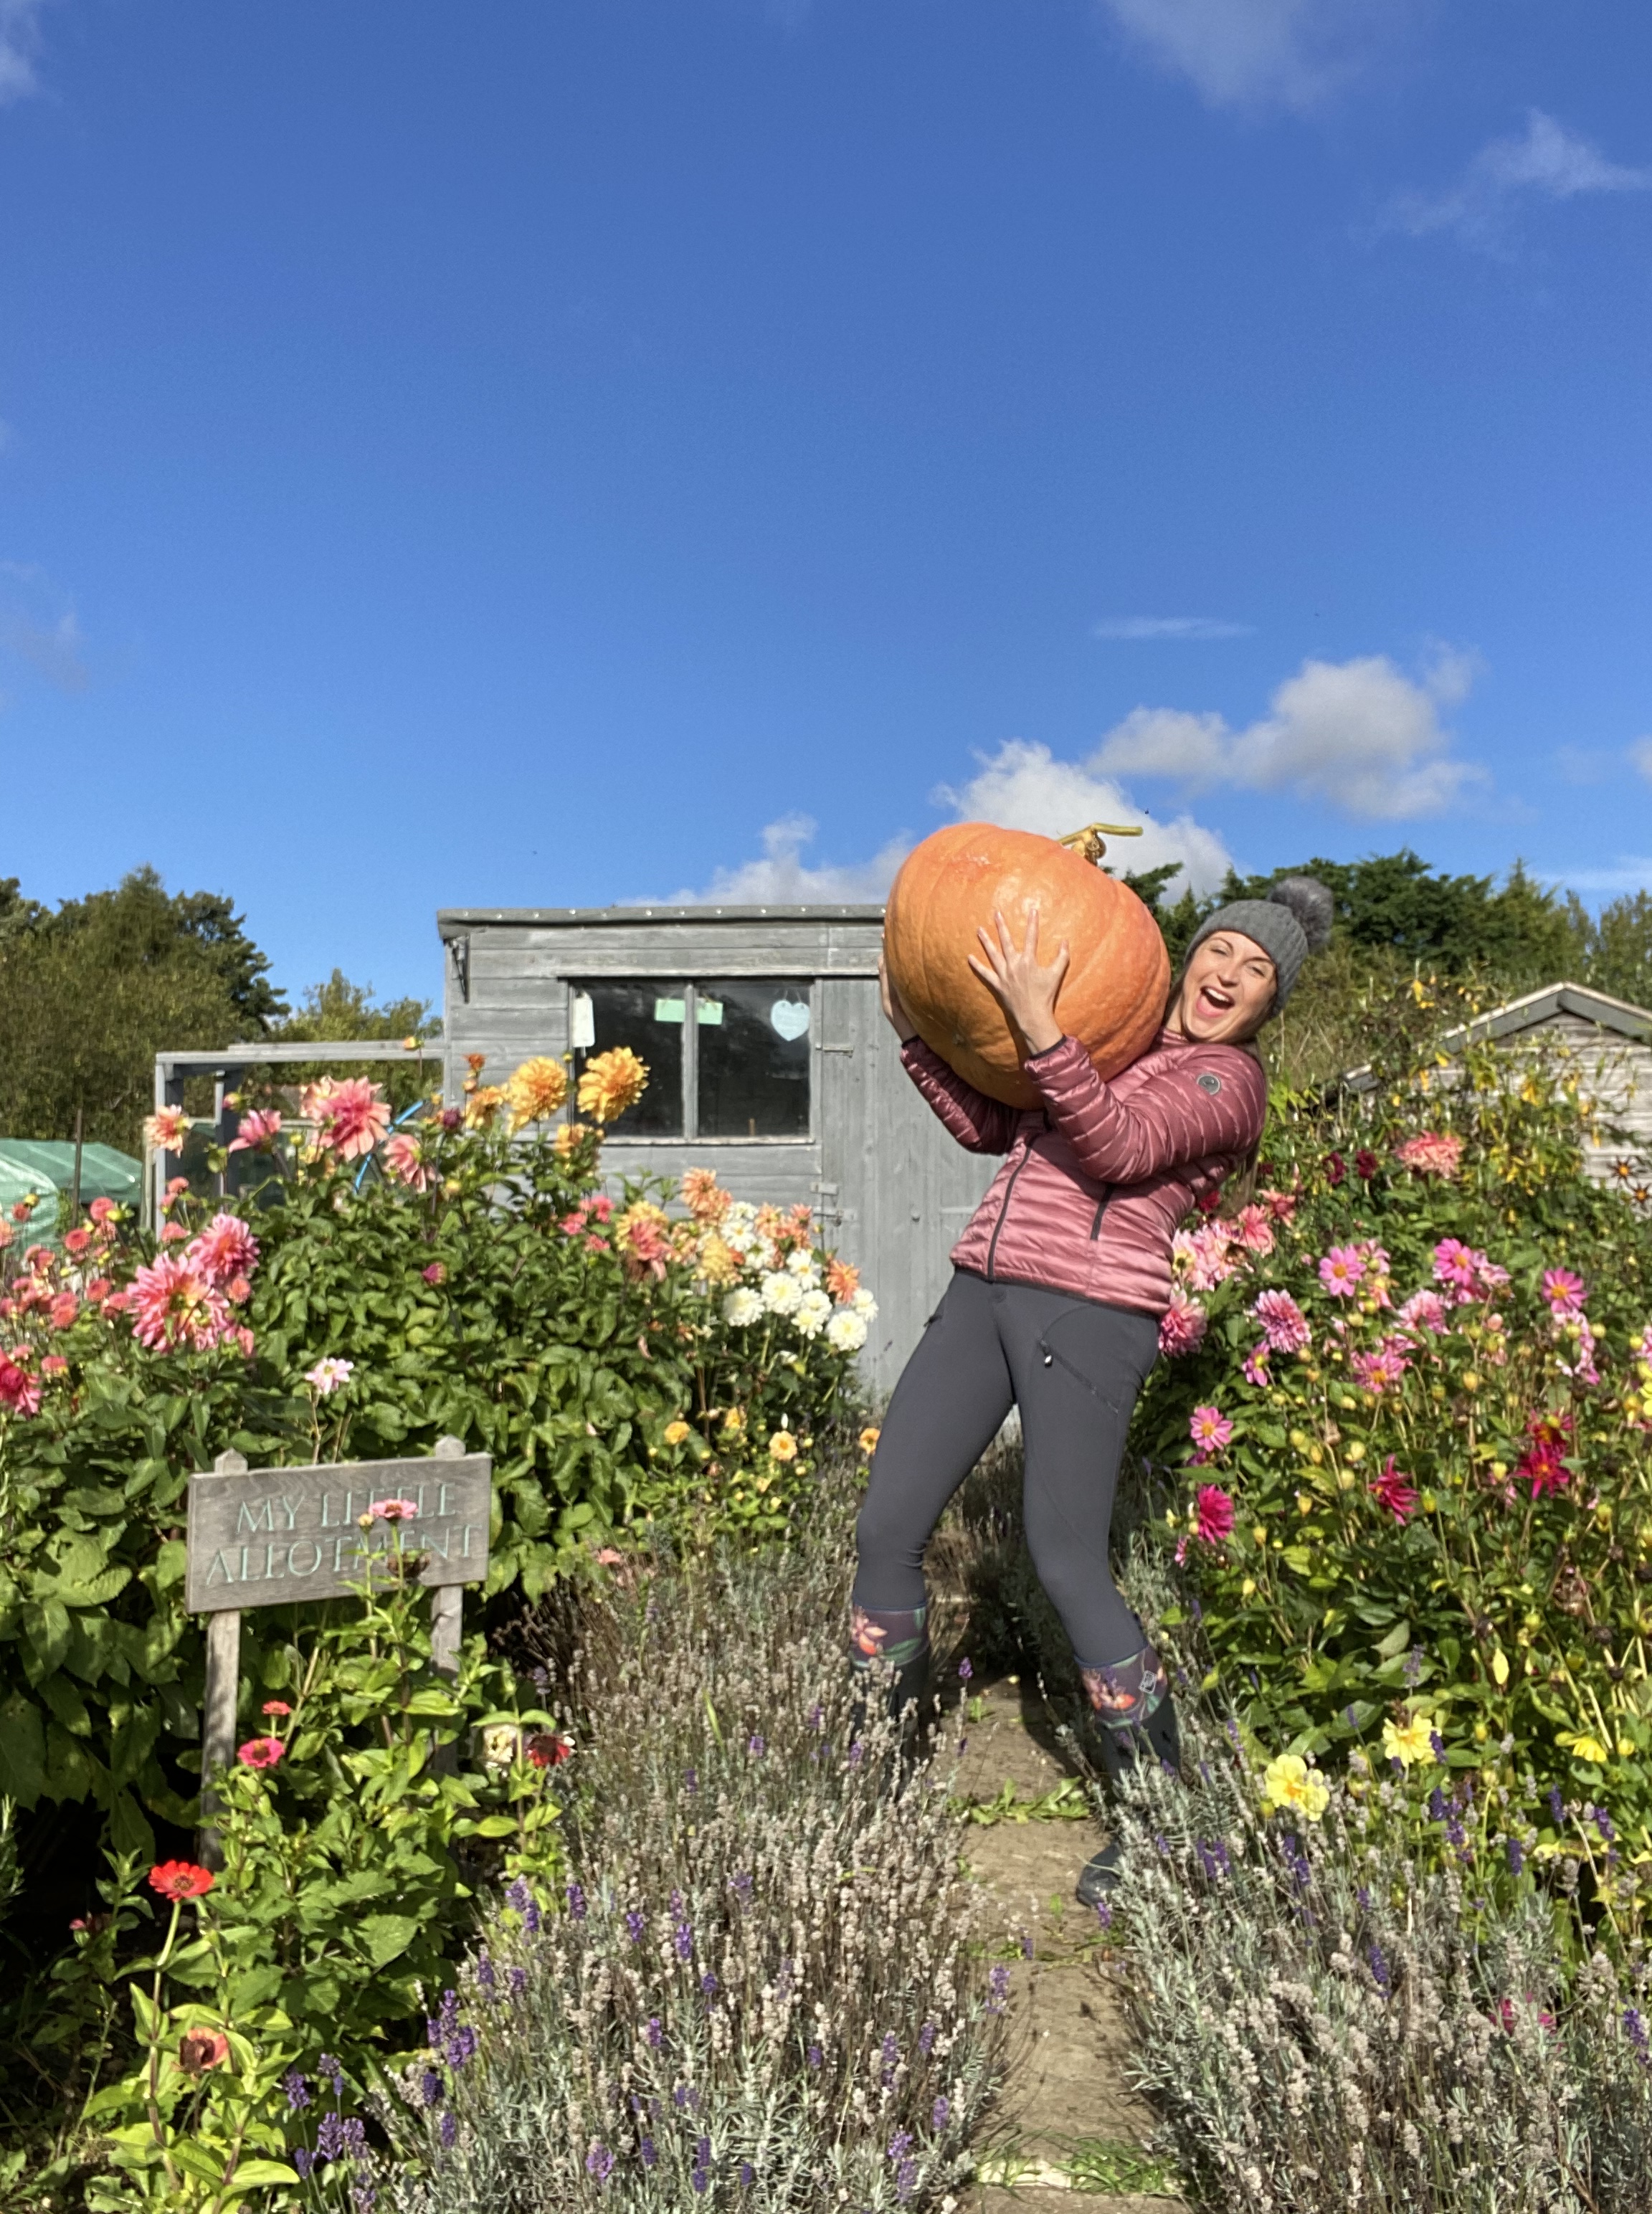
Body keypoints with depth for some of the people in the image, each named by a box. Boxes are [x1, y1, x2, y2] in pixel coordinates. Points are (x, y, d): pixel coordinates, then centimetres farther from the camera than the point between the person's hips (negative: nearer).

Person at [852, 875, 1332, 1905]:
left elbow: (1118, 1145, -14)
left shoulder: (1228, 1078, 3)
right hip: (983, 1291, 7)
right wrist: (917, 1032, 16)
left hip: (1089, 1313, -6)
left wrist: (1041, 1028, -23)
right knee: (887, 1529, 4)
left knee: (1068, 1563, -6)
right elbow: (990, 1128, 24)